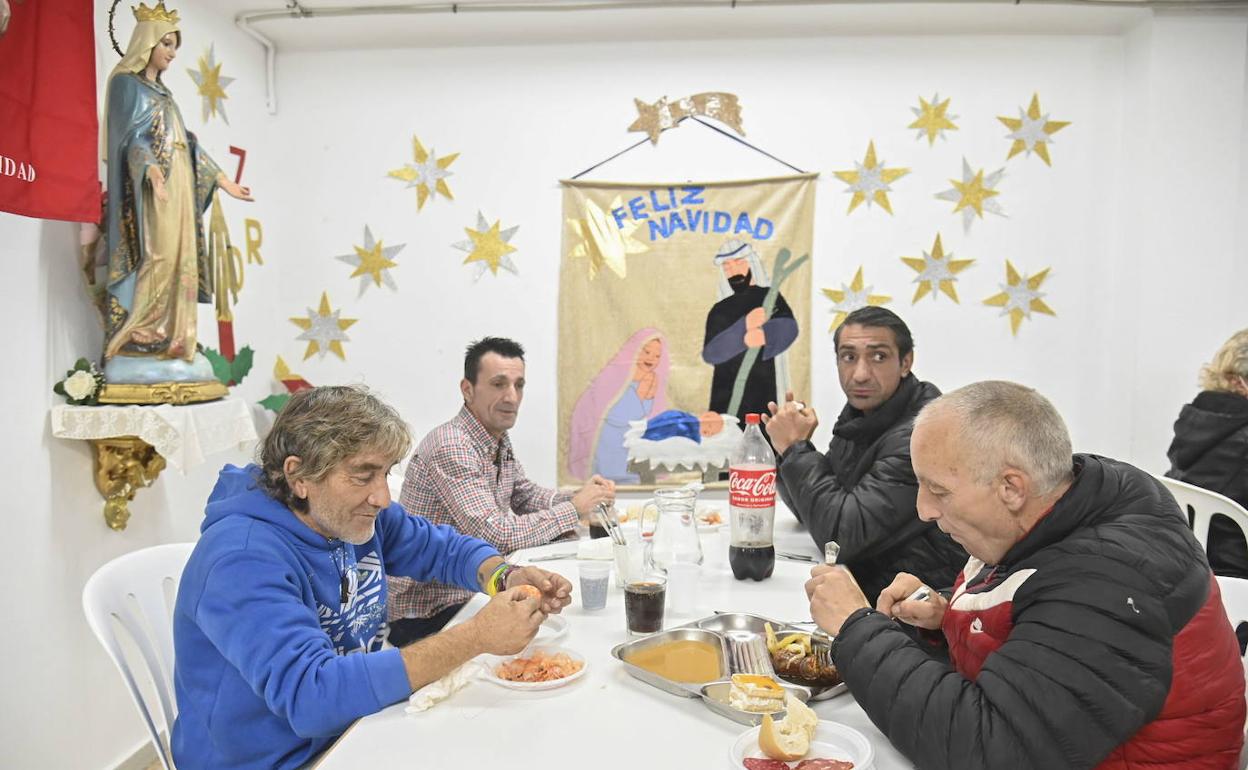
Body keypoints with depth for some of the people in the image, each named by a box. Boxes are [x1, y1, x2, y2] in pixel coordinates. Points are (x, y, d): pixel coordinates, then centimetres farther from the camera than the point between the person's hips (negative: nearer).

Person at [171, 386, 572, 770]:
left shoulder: (355, 515, -4)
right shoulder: (244, 559, -26)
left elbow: (443, 547, 9)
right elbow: (308, 696, -35)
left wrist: (505, 576, -12)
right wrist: (475, 636, -35)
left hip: (355, 727, 7)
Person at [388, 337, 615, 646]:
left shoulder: (499, 441, 5)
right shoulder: (450, 447, -24)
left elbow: (526, 496, 19)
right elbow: (496, 535, -28)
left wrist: (580, 496, -1)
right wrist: (572, 509, -17)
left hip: (467, 593, 8)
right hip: (423, 612, -8)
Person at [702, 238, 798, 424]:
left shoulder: (768, 297, 8)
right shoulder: (719, 310, 14)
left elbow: (788, 327, -12)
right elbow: (709, 353, -2)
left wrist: (765, 334, -34)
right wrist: (744, 326, -17)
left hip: (762, 392, -2)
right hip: (725, 395, 2)